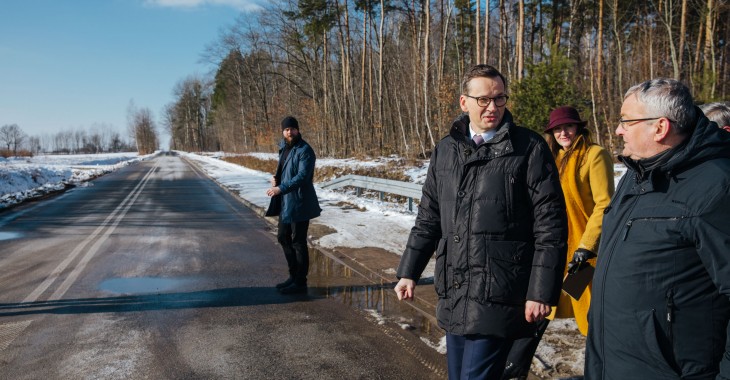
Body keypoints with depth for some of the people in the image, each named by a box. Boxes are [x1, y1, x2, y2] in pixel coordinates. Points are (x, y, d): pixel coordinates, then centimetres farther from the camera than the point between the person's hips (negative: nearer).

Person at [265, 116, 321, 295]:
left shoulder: (305, 151, -15)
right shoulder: (284, 148, 11)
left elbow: (302, 176, -24)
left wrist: (281, 188, -29)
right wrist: (275, 176, 3)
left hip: (299, 203, -9)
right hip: (285, 202, 9)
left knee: (298, 242, -2)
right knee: (284, 238, 17)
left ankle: (300, 283, 9)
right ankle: (294, 276, 31)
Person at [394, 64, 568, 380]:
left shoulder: (529, 148, -7)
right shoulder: (446, 150, 8)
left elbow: (550, 226, -8)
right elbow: (429, 218, 14)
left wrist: (541, 292, -11)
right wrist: (409, 272, 12)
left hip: (499, 296, -5)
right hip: (453, 294, 6)